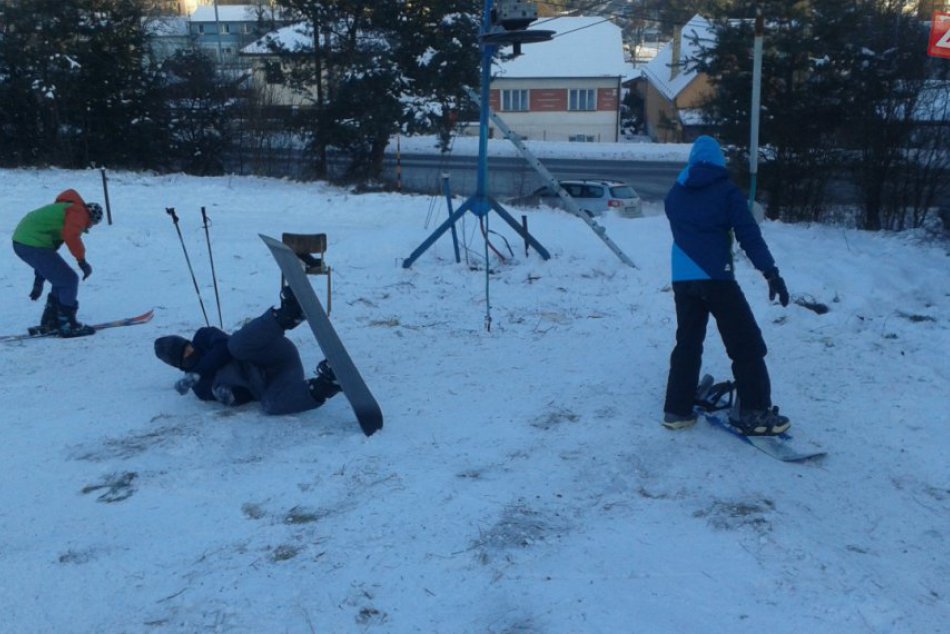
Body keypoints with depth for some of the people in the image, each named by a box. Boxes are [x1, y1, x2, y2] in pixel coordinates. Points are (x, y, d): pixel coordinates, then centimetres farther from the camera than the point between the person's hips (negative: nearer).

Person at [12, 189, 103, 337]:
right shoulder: (79, 211, 0)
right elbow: (70, 235, -23)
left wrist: (39, 281, 38)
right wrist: (82, 260, -14)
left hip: (21, 241, 10)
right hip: (33, 245, -10)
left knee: (62, 279, 20)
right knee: (70, 280, -1)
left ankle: (49, 323, 24)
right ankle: (67, 325, 5)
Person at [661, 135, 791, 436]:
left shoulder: (675, 193, 13)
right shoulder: (725, 189, -2)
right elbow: (749, 234, -9)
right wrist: (771, 272, -10)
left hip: (682, 278, 5)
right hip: (716, 276, -5)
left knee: (687, 343, 14)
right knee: (746, 344, 2)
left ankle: (677, 409, 15)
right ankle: (754, 412, -1)